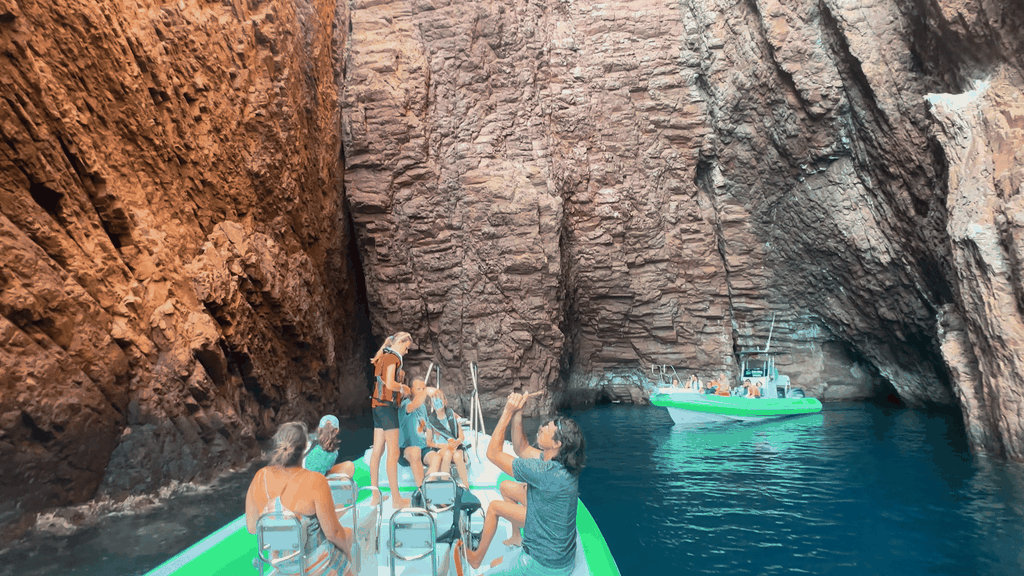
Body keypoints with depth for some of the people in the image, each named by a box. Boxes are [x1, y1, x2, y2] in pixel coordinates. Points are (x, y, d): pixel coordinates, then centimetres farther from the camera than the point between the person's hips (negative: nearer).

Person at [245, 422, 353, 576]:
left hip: (279, 562, 5)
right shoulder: (315, 482, -29)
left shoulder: (260, 478, -13)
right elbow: (333, 533, -21)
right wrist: (347, 551, -1)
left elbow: (251, 528, -2)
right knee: (347, 533, 29)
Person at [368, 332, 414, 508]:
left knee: (377, 451, 9)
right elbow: (390, 384, -20)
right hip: (387, 405, -10)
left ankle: (375, 495, 13)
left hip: (378, 405, 10)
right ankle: (396, 499, -5)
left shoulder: (383, 357, 17)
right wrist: (403, 387, -3)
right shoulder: (392, 357, -10)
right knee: (393, 453, -7)